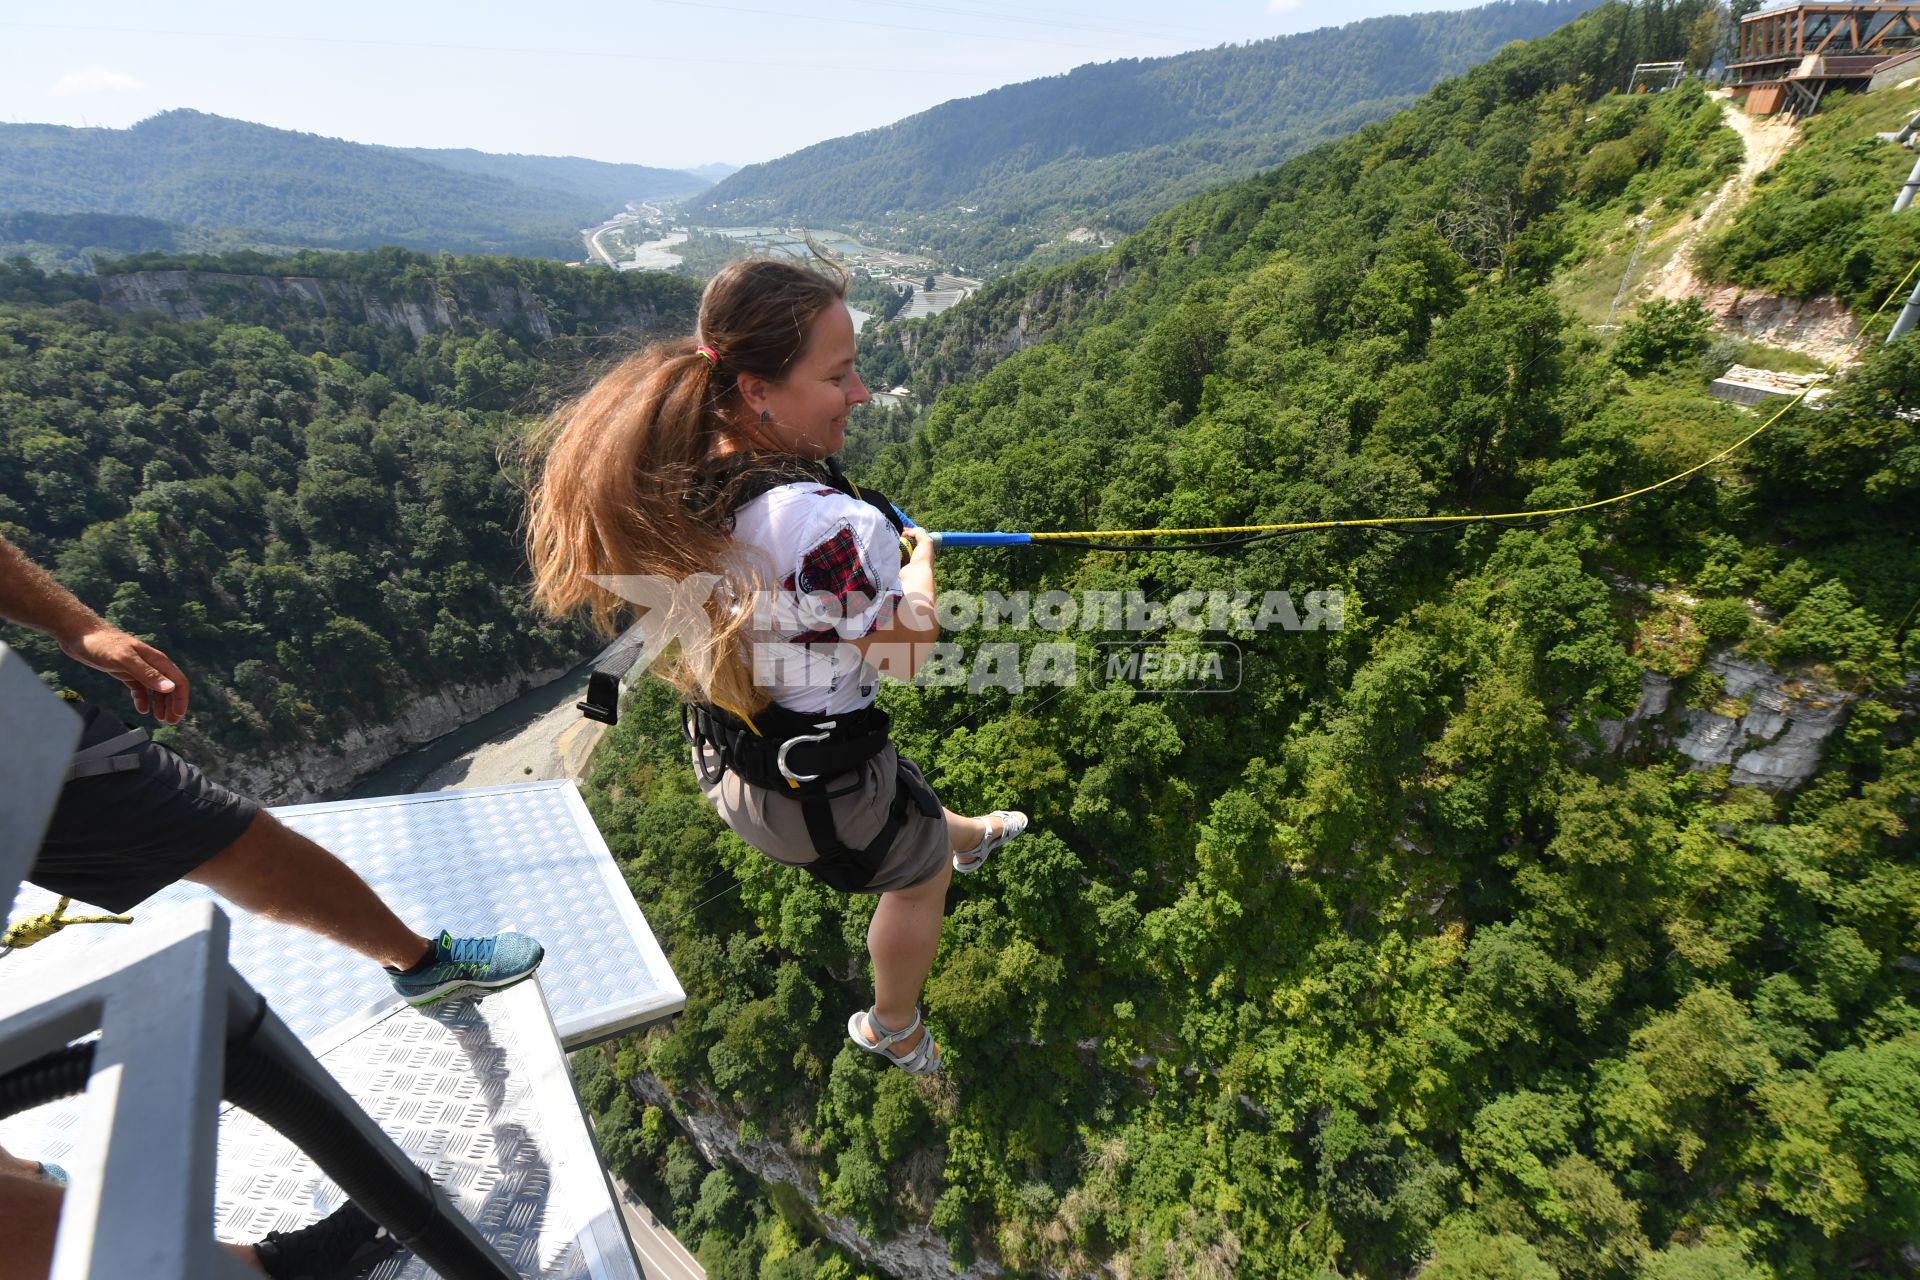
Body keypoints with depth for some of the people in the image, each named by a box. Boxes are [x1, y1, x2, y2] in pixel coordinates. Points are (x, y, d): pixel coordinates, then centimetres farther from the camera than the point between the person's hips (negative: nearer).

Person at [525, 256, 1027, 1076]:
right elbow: (907, 657, -20)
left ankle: (970, 837, 69)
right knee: (921, 874, 26)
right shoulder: (831, 525, -36)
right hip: (815, 786, -7)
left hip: (720, 760, 7)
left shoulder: (669, 485, -11)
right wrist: (918, 565, -3)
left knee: (906, 810, 36)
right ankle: (893, 1031, 52)